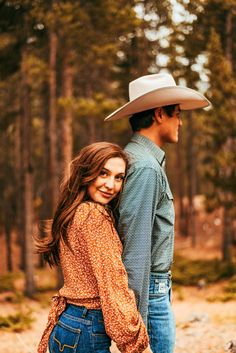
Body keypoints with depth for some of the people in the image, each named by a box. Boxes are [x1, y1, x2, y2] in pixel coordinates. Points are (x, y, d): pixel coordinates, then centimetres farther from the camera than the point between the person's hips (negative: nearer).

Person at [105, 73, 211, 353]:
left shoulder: (133, 158, 13)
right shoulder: (145, 167, -17)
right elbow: (135, 246, -22)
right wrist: (137, 313, -22)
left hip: (157, 284, 10)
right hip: (149, 288, -10)